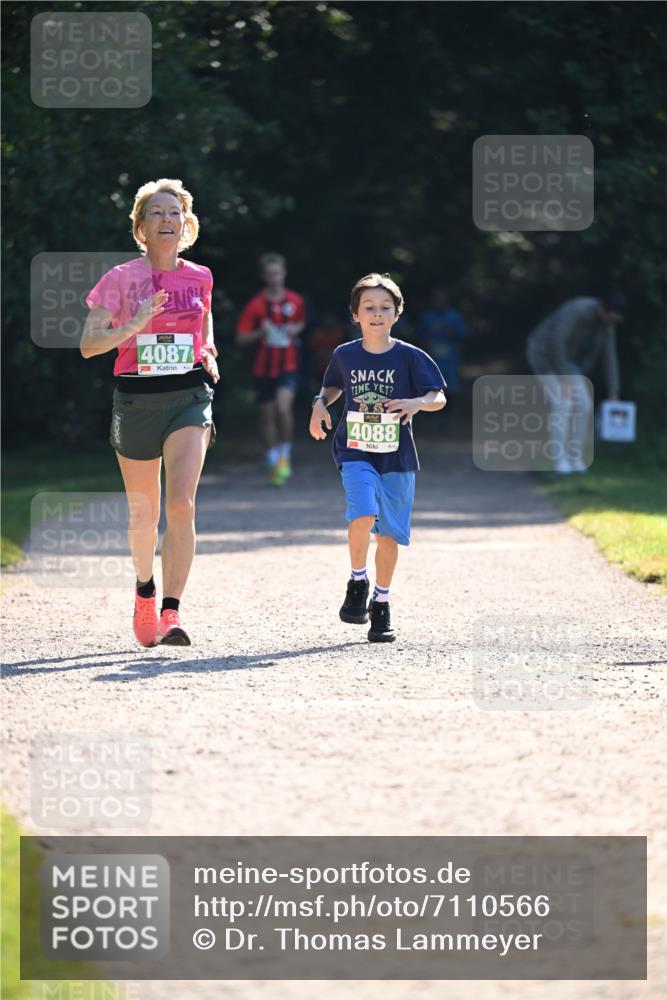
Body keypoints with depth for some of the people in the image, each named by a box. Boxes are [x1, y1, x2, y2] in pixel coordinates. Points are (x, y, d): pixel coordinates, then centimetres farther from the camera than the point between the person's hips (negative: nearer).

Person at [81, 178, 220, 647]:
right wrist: (135, 324, -24)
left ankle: (171, 613, -20)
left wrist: (208, 353, 8)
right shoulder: (121, 278, -3)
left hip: (189, 397, 0)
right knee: (144, 512, 12)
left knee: (182, 503, -19)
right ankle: (145, 590, 41)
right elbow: (89, 344, -10)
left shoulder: (199, 277, 5)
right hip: (136, 400, 0)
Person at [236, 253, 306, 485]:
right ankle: (272, 462, 20)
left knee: (283, 408, -21)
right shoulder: (256, 305, -4)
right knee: (267, 416, 6)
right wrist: (260, 332, -20)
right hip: (263, 368, 1)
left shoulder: (296, 301, 3)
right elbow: (241, 337, -3)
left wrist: (295, 330, 1)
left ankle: (285, 455, -3)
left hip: (288, 366, -1)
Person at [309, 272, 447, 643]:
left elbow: (439, 398, -3)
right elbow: (332, 387, 22)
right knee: (363, 515, -24)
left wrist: (417, 403, -24)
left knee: (390, 532, 6)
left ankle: (381, 604, 21)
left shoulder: (409, 357, -3)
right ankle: (358, 581, -1)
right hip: (355, 452, 0)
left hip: (396, 458, 0)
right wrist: (321, 404, 1)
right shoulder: (345, 355, 3)